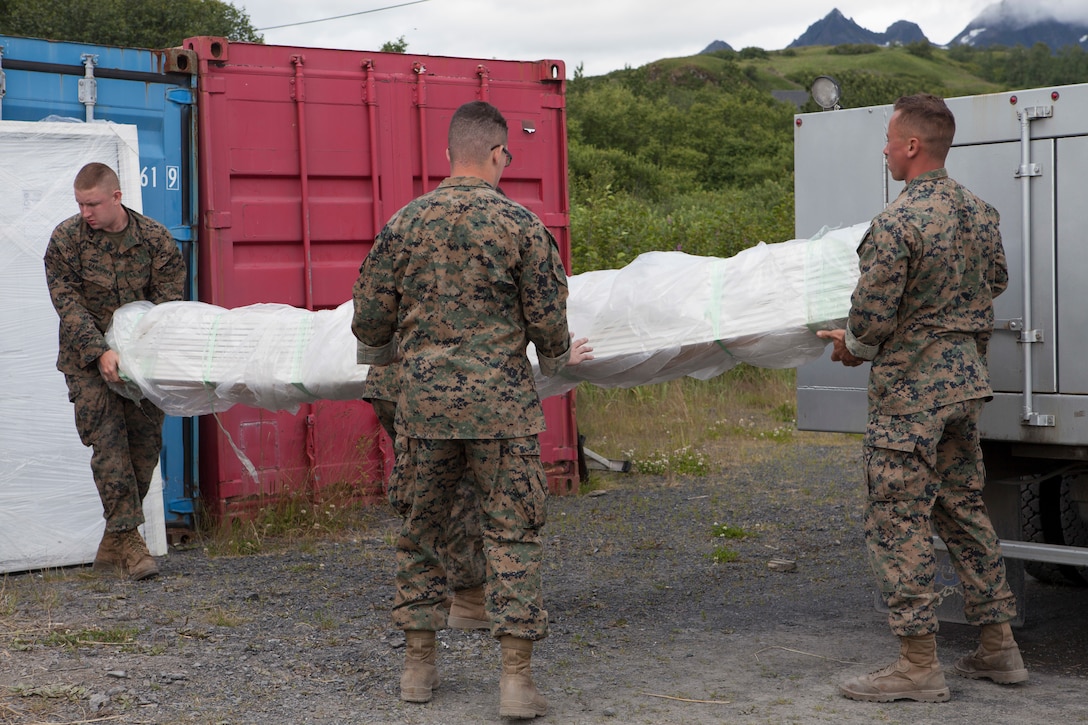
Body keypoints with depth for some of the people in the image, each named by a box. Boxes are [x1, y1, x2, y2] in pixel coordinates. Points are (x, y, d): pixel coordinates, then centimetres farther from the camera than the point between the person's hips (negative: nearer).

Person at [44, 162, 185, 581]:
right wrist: (100, 352, -24)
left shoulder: (155, 239, -4)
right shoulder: (65, 240, -6)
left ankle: (113, 545, 12)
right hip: (88, 359, -2)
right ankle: (128, 539, -12)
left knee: (145, 443, 0)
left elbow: (169, 302, -4)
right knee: (108, 441, -14)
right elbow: (68, 305, -11)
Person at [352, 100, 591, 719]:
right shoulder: (520, 225, -6)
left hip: (424, 400, 3)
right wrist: (558, 358, 18)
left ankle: (419, 665, 21)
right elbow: (548, 321, -3)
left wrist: (382, 354, 28)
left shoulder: (406, 223, 3)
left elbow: (371, 317, 6)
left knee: (421, 530, 14)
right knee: (513, 535, 3)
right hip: (501, 401, -3)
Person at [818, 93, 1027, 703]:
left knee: (900, 521, -1)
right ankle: (999, 646, 22)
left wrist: (853, 347, 4)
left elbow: (872, 317, -18)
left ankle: (920, 666, 2)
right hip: (967, 379, 8)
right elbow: (997, 283, 20)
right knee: (965, 509, 17)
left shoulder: (896, 223, -20)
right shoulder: (981, 212, 6)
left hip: (911, 386, -8)